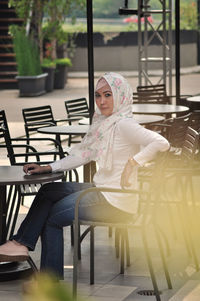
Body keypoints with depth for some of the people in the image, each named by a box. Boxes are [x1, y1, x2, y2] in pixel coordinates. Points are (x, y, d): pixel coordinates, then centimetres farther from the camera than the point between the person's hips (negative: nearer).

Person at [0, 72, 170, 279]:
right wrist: (48, 168, 9)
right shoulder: (103, 122, 12)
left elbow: (161, 143, -27)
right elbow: (83, 153, 16)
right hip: (102, 190, 10)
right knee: (48, 191, 11)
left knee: (51, 217, -5)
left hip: (116, 200, -10)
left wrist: (133, 162, -26)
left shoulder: (123, 124, -17)